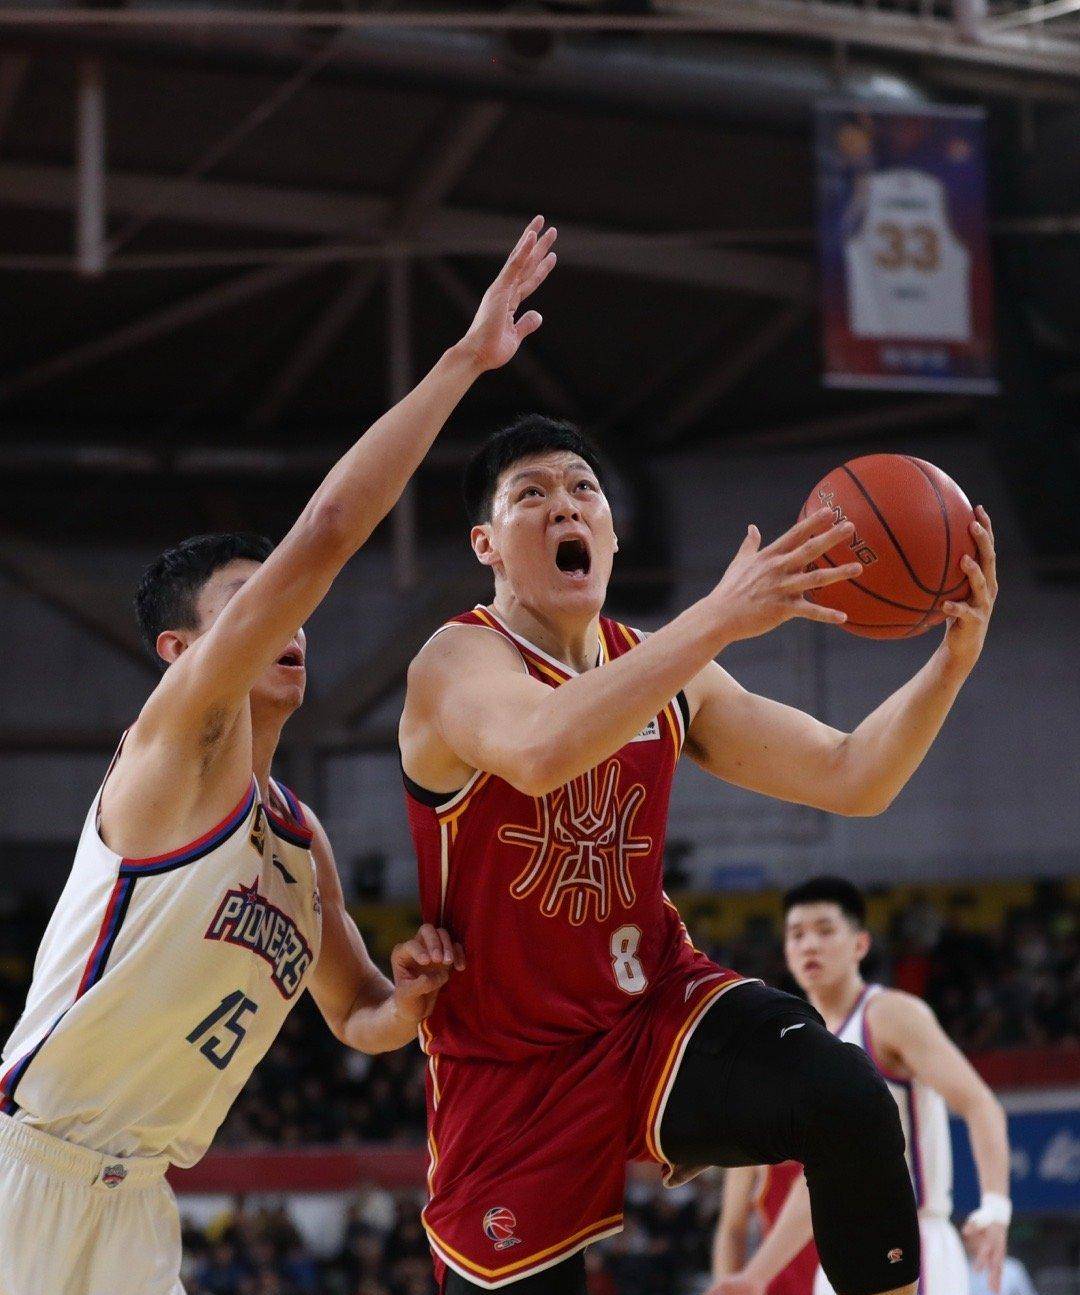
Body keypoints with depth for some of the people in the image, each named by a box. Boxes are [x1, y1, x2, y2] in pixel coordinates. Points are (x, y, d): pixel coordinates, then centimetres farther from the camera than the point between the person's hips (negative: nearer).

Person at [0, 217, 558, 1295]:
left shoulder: (303, 841, 14)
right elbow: (327, 531, -19)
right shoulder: (181, 731, -9)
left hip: (133, 1199, 8)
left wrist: (406, 999, -1)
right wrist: (467, 357, -17)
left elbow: (358, 1020, 25)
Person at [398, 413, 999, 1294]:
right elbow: (538, 752, -40)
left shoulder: (667, 676, 3)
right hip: (512, 1072, -3)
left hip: (656, 1005, 4)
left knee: (850, 1100, -25)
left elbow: (851, 780, 0)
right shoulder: (459, 662, -15)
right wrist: (721, 617, -48)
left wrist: (953, 660, -19)